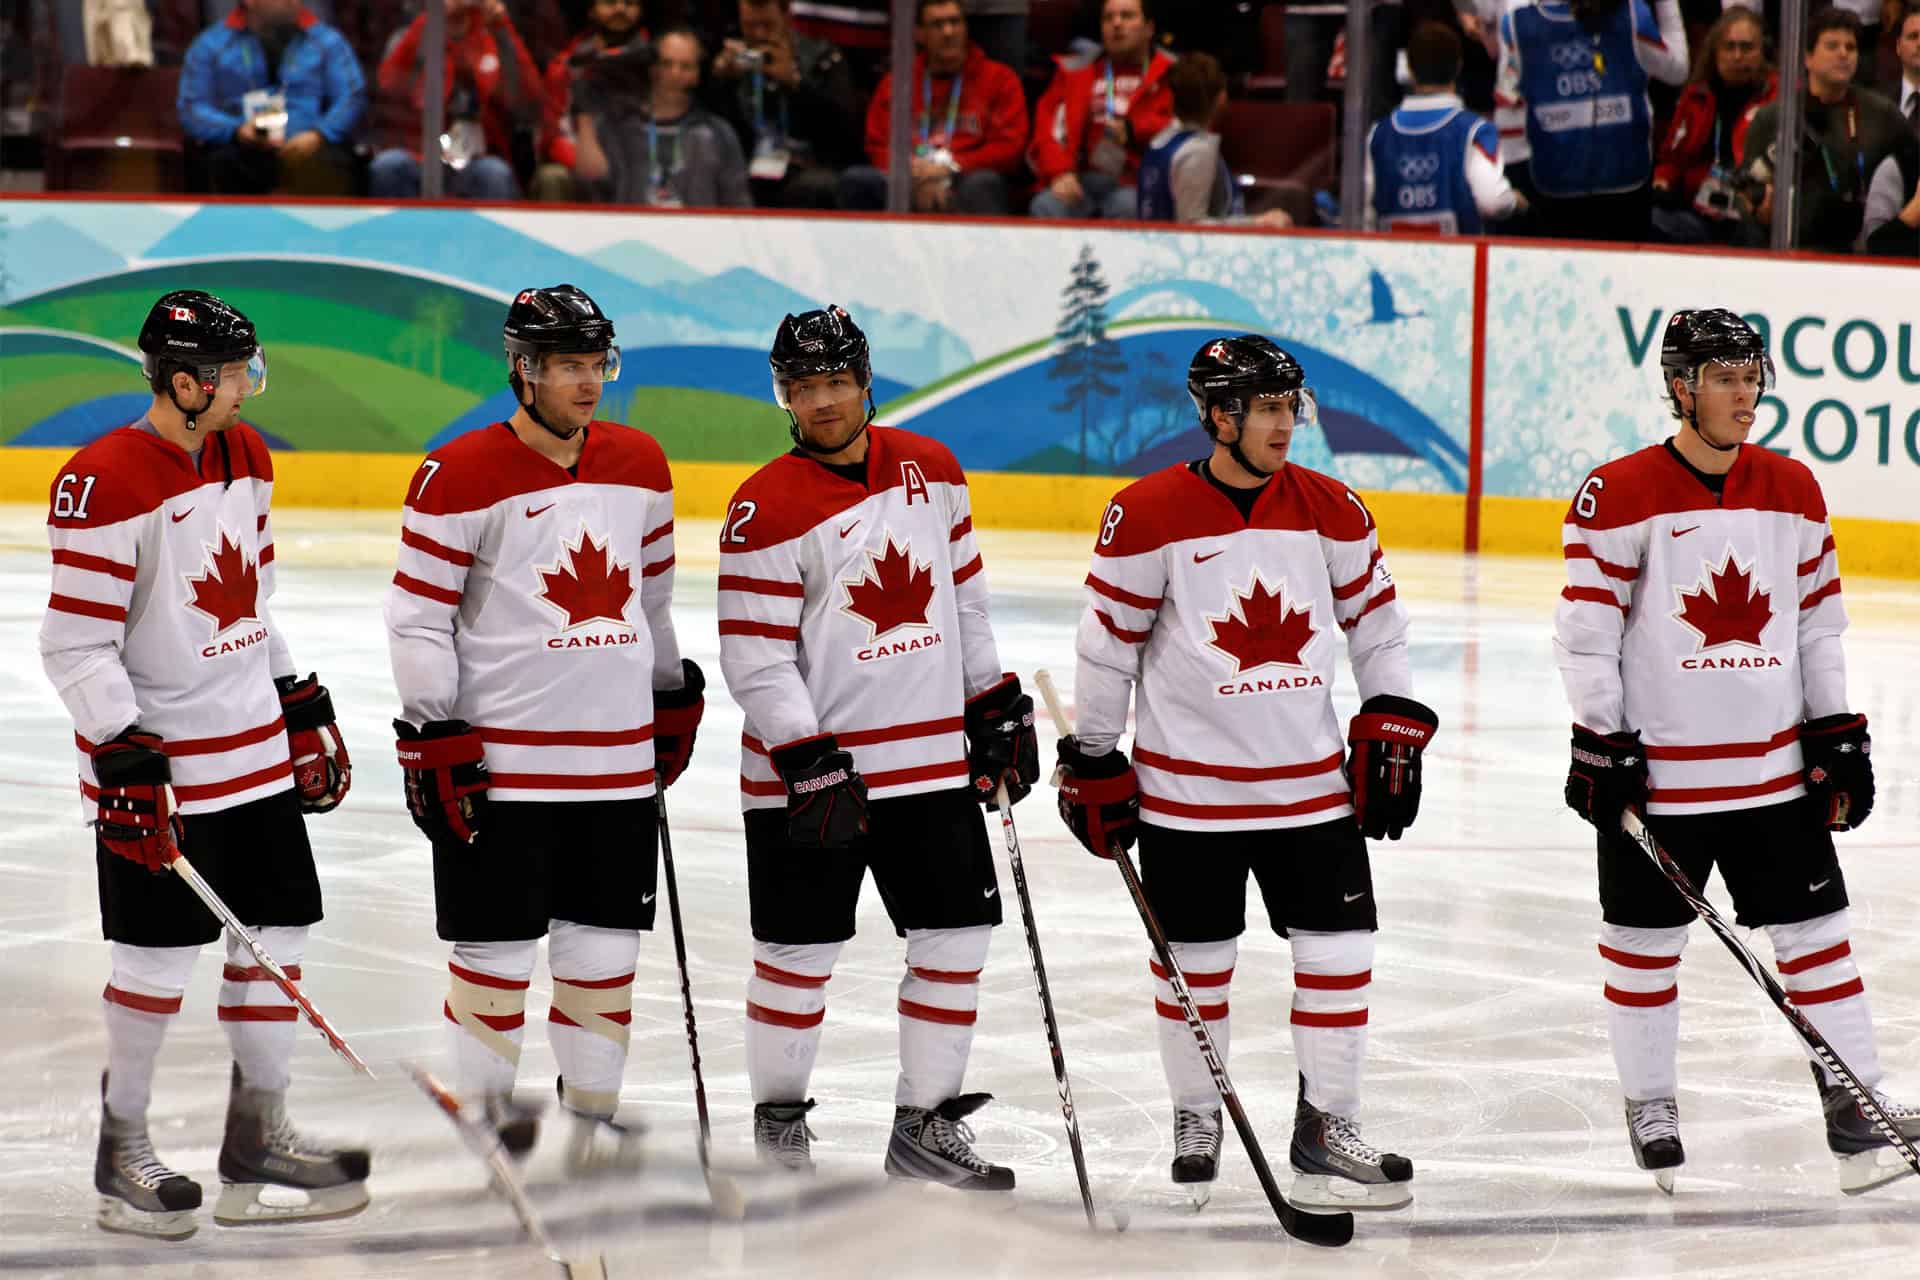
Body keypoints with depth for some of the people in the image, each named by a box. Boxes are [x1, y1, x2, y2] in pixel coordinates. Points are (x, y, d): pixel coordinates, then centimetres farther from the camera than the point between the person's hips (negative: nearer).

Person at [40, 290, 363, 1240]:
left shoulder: (245, 457, 7)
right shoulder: (106, 484, -19)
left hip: (258, 750, 8)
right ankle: (123, 1153, 13)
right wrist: (126, 760, -23)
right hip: (155, 764, -8)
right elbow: (77, 644, -18)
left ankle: (257, 1140, 19)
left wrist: (305, 709, 18)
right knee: (160, 956, -2)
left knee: (276, 934, 9)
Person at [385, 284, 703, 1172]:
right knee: (497, 946, 2)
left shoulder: (639, 466, 8)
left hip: (620, 758, 5)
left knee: (603, 950, 7)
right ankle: (485, 1097, 18)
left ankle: (593, 1112, 19)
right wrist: (433, 740, -13)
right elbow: (417, 617, -9)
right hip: (500, 758, -5)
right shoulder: (461, 477, -10)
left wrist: (674, 698, 24)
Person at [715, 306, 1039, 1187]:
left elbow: (963, 598, 16)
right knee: (801, 952, 3)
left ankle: (926, 1126, 16)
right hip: (809, 770, -5)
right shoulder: (767, 509, -13)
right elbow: (755, 659, -15)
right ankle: (779, 1115, 22)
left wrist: (996, 709, 14)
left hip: (932, 760, 5)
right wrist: (808, 762, -21)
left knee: (956, 938, 5)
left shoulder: (929, 470, 6)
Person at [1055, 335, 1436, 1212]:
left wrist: (1392, 730, 6)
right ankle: (1195, 1121, 26)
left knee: (1339, 950, 1)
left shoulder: (1330, 511, 1)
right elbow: (1107, 646, -3)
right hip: (1186, 789, -3)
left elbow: (1376, 618, 12)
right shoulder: (1147, 516, -10)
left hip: (1312, 782, 3)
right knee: (1194, 961, 7)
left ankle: (1326, 1134, 11)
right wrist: (1094, 766, 0)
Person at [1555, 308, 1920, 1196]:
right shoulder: (1618, 497, -9)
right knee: (1644, 944, 7)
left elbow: (1818, 619, 12)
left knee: (1816, 931, 4)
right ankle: (1651, 1111, 22)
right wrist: (1600, 745, -11)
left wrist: (1838, 734, 8)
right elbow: (1586, 629, -8)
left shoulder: (1792, 491, 6)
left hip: (1775, 769, 4)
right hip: (1655, 768, -3)